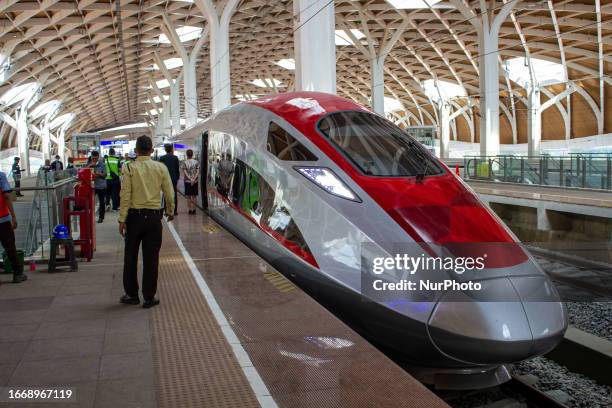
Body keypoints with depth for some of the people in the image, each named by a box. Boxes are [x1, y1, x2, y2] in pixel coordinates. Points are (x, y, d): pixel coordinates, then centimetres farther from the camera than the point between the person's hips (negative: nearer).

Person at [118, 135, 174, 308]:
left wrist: (122, 219, -5)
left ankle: (131, 295, 21)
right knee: (151, 258, 7)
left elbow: (125, 195, -9)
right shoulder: (161, 168, -1)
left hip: (134, 216, -1)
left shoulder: (129, 168, -6)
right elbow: (169, 193, 3)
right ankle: (149, 297, 12)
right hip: (154, 216, 1)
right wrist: (170, 211, 19)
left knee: (131, 256, 13)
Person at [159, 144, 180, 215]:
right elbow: (178, 169, 1)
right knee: (174, 195, 7)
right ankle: (174, 210, 7)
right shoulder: (175, 158, -3)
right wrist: (177, 178, 13)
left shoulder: (162, 158, -5)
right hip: (173, 179, 1)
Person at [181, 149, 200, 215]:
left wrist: (190, 179, -15)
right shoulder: (196, 162, -1)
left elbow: (185, 173, -12)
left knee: (189, 197, 6)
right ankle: (194, 209, 10)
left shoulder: (184, 163, -5)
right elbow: (198, 172, -7)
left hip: (187, 181, -1)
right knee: (194, 196, 9)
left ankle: (190, 209, 5)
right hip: (195, 181, 2)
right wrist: (194, 179, -11)